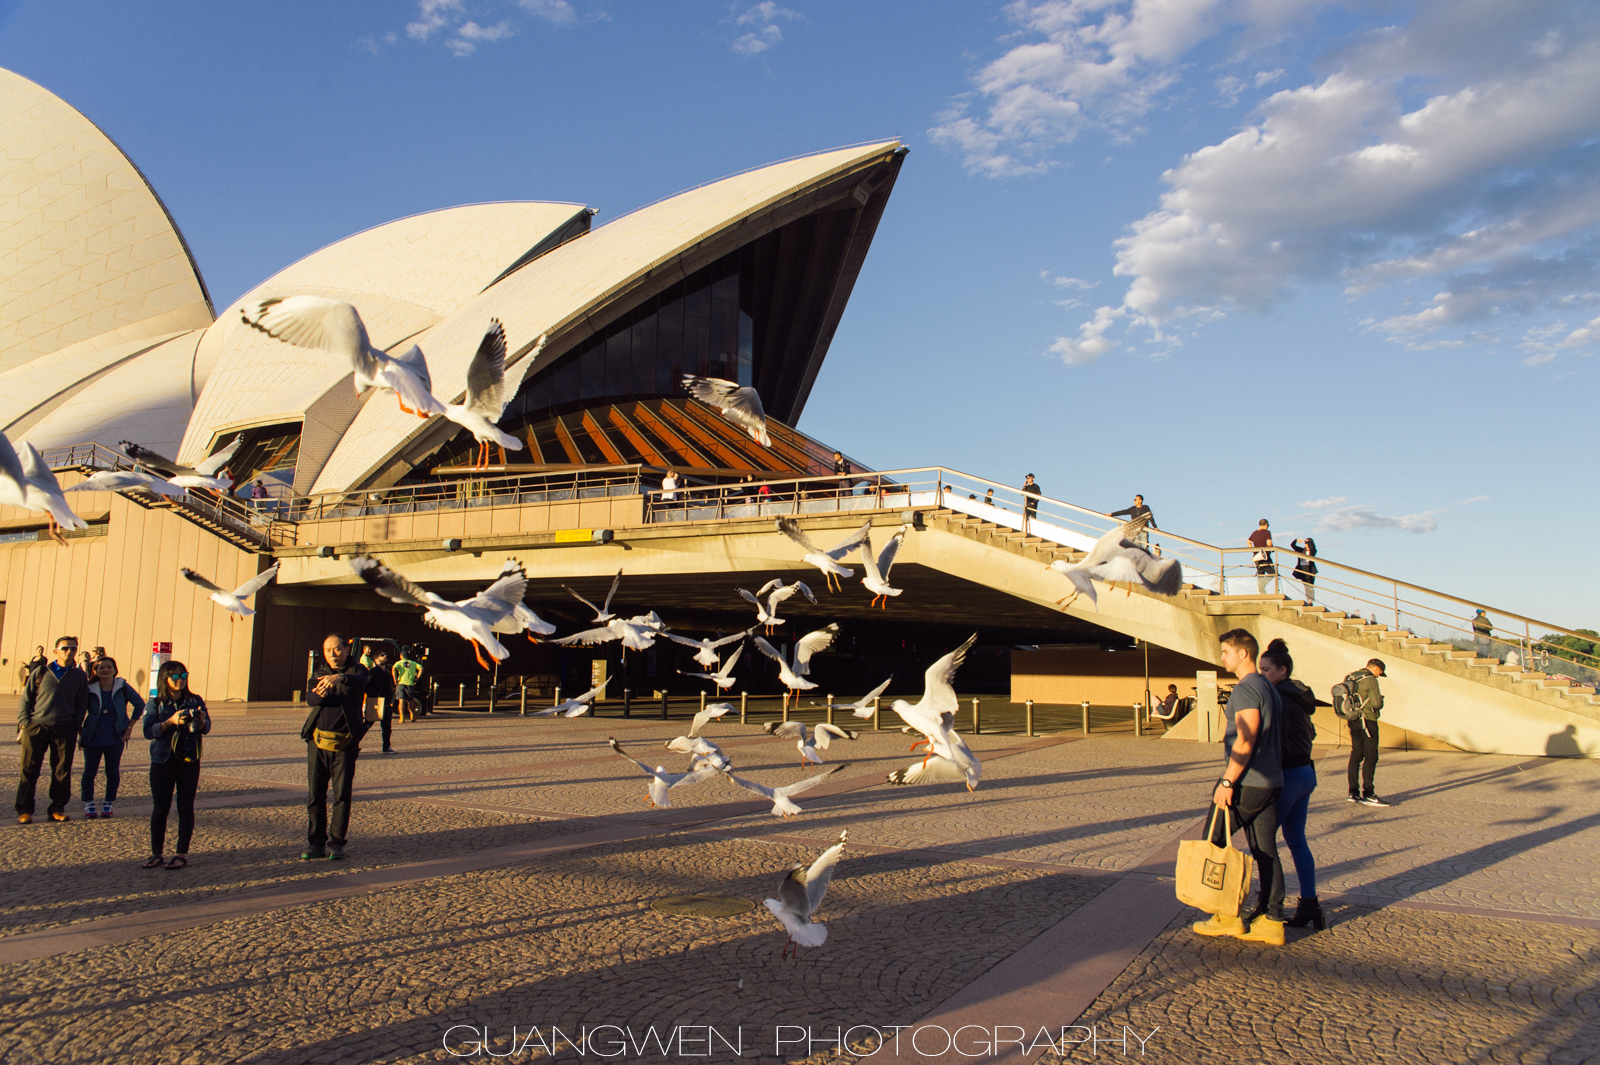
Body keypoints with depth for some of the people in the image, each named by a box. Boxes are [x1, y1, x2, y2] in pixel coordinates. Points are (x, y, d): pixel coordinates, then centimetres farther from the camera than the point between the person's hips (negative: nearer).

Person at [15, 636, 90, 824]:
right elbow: (26, 699, 9)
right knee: (29, 769, -1)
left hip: (65, 730, 1)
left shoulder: (79, 676, 11)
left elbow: (82, 705, 13)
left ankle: (57, 808, 12)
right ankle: (24, 810, 6)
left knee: (62, 771, 2)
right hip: (36, 726, -1)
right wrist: (24, 723, -1)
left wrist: (75, 725, 1)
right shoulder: (40, 672, 8)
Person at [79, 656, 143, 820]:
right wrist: (80, 732, -1)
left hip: (115, 739, 0)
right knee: (89, 771, 3)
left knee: (113, 772, 6)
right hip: (93, 739, 0)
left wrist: (129, 727, 1)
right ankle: (89, 805, 13)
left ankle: (108, 805, 17)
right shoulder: (90, 690, -6)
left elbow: (139, 705, 5)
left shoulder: (123, 688, -5)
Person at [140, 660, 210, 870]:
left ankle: (182, 854, 6)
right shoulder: (155, 704, 1)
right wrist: (171, 721, -25)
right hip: (162, 761, -1)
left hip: (189, 761, 1)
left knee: (186, 807, 2)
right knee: (160, 808, 4)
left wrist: (202, 720, -22)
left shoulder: (195, 701, 5)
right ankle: (157, 853, 13)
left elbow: (206, 728, 0)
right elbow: (148, 731, -10)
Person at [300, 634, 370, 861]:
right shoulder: (319, 674, 13)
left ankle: (336, 844, 5)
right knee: (314, 795, 4)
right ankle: (315, 843, 13)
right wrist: (318, 694, -30)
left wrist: (340, 677, -45)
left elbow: (359, 681, -23)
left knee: (342, 795, -3)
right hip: (318, 741, 3)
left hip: (345, 743, -3)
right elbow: (310, 699, -6)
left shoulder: (355, 670, 3)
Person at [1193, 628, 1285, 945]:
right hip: (1271, 782, 9)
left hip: (1247, 784, -9)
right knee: (1265, 851, 9)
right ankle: (1272, 921, 11)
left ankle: (1228, 916, 5)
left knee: (1213, 843, 2)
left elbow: (1246, 742, -21)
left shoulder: (1246, 689, -14)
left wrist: (1227, 781, -19)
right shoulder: (1270, 689, 16)